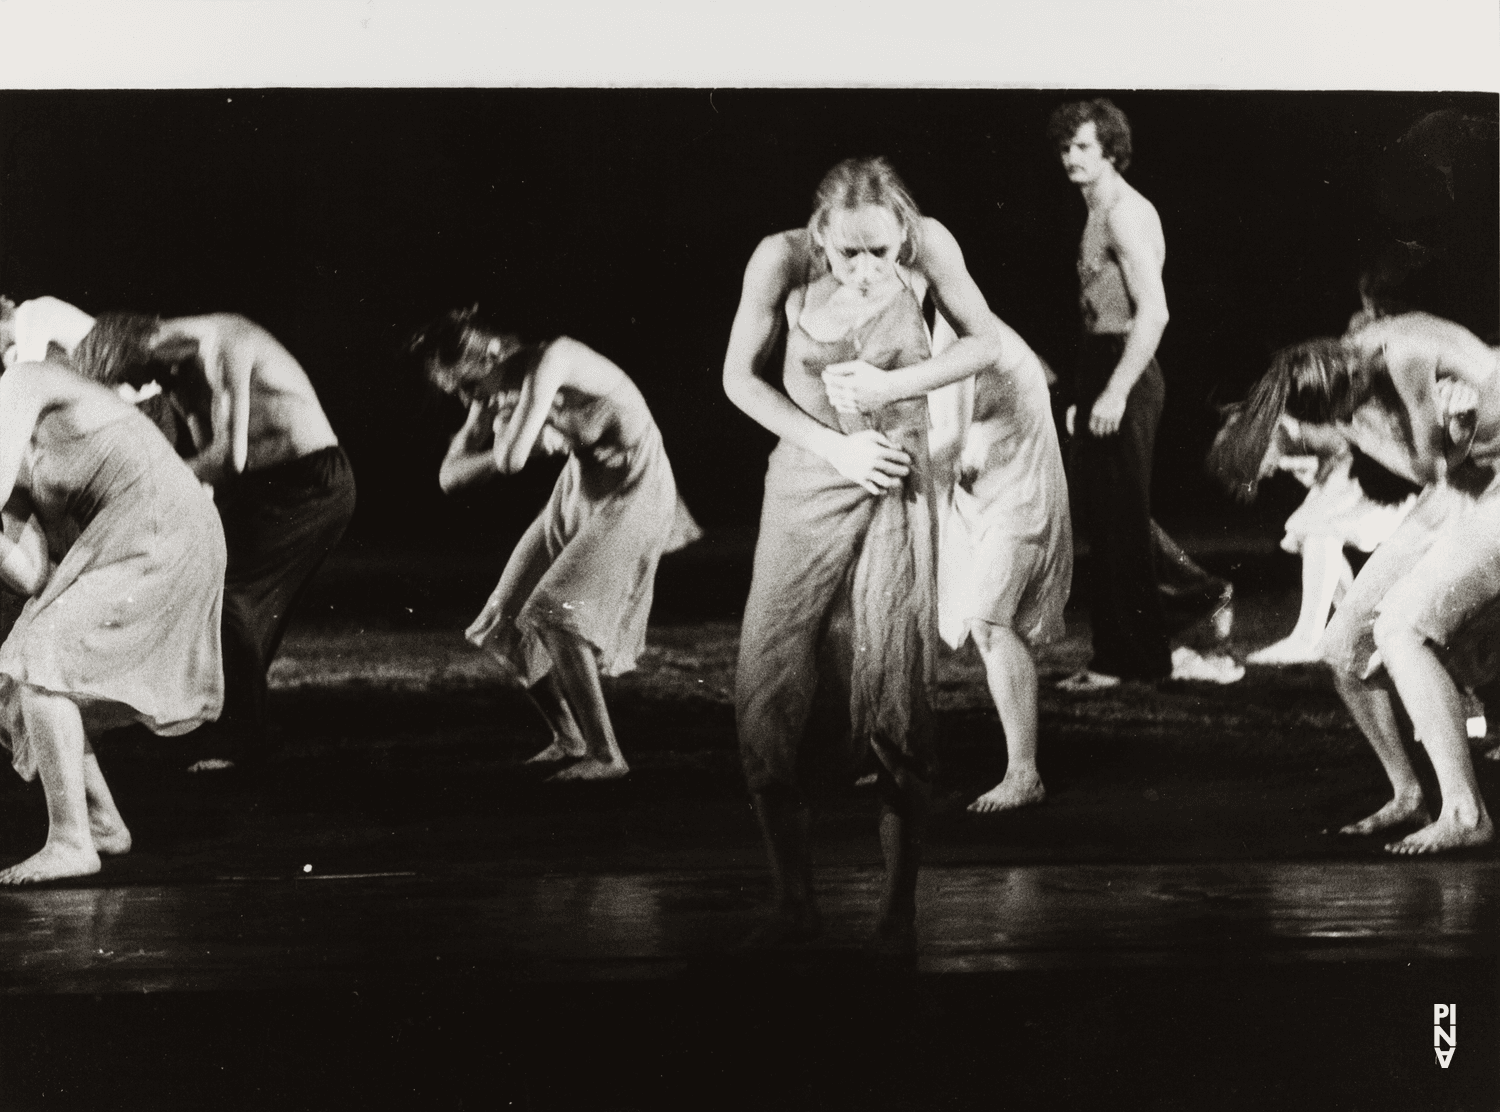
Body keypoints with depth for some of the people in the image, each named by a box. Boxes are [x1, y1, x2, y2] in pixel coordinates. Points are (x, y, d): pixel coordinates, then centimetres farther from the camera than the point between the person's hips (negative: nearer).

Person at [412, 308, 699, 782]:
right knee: (505, 625, 5)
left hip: (630, 494, -9)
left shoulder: (549, 361, -24)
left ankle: (606, 756, -11)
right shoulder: (495, 391, 1)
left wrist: (510, 441, -10)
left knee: (554, 616, -21)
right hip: (579, 491, 9)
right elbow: (450, 475, 0)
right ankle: (568, 740, 20)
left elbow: (511, 457, -32)